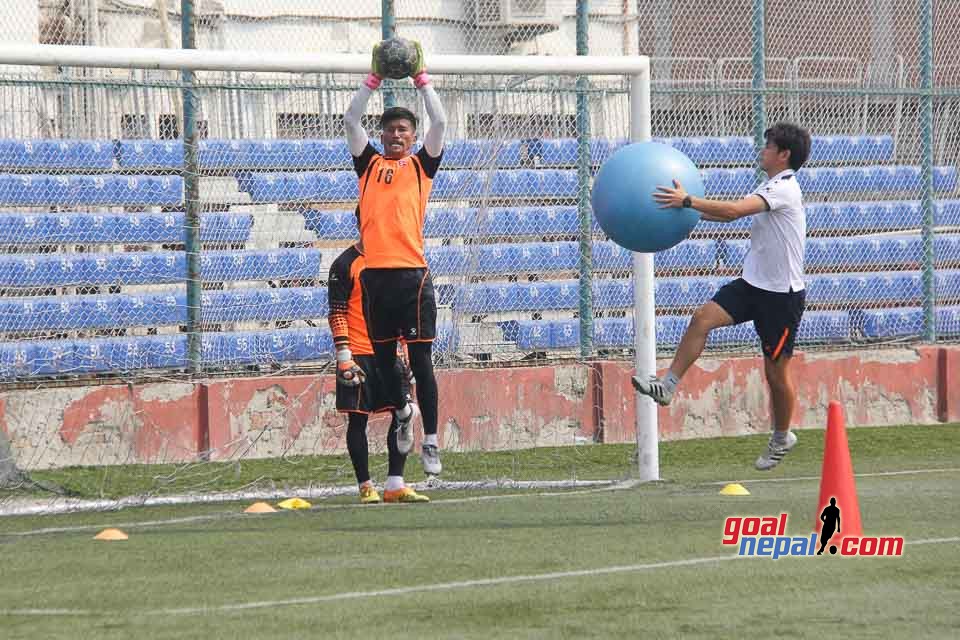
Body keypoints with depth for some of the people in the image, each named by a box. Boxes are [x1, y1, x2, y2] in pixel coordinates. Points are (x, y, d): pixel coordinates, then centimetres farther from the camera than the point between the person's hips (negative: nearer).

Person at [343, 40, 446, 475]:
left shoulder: (421, 165, 11)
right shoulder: (369, 165, 16)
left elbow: (439, 122, 4)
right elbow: (351, 120, 11)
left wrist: (420, 78, 5)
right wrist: (375, 79, 7)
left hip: (412, 272, -2)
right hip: (376, 273, 3)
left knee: (421, 359, -3)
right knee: (383, 357, 9)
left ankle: (430, 443, -3)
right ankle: (403, 411, 36)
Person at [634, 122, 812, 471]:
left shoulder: (785, 190, -19)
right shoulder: (769, 188, 11)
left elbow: (734, 210, -30)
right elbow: (734, 212, 22)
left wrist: (688, 201, -31)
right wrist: (691, 209, 11)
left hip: (783, 294, -8)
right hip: (753, 284, 8)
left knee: (776, 370, 4)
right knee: (703, 318, -13)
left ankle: (781, 438, 22)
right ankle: (667, 386, -14)